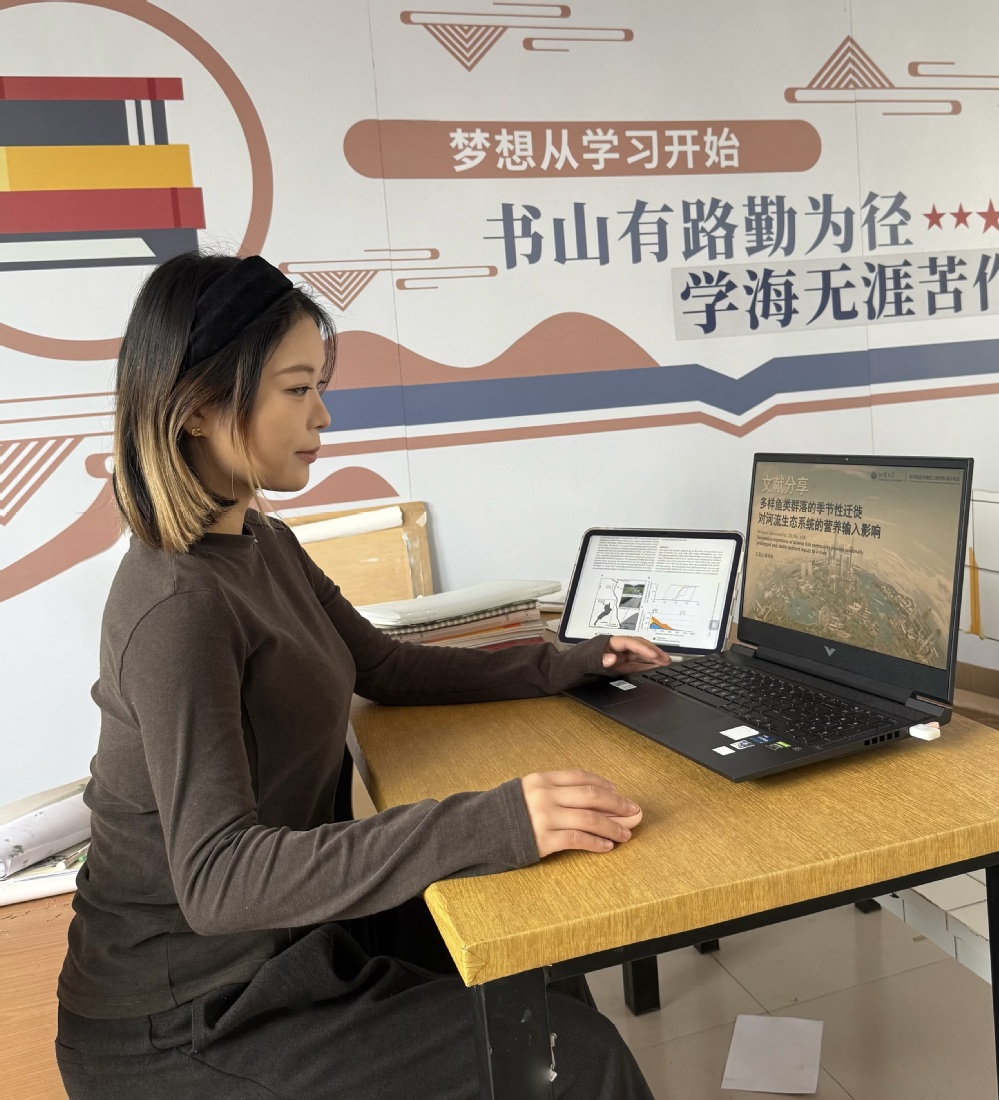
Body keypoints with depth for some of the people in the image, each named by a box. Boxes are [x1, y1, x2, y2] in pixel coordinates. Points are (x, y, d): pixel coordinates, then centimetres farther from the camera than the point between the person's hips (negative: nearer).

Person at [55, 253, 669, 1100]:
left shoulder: (263, 545, 3)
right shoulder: (176, 609, -26)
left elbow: (390, 670, 11)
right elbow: (216, 877, -32)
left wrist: (566, 666, 5)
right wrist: (489, 827, -42)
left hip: (277, 939, 8)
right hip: (184, 1020, -8)